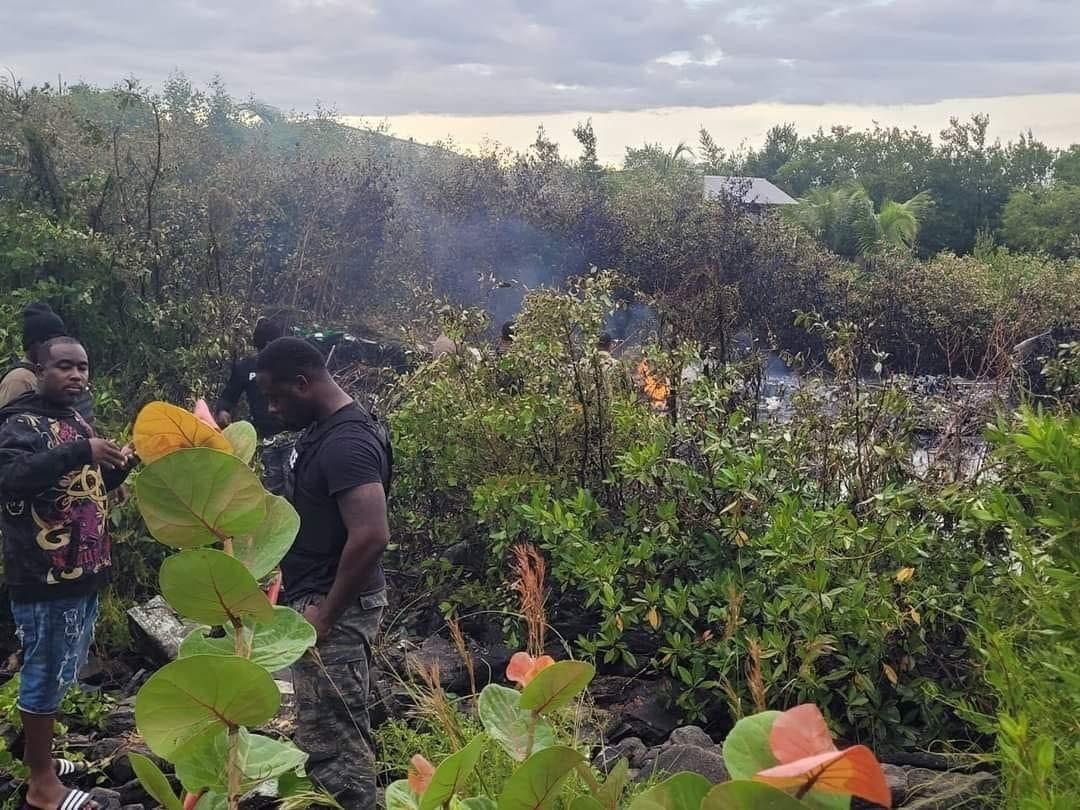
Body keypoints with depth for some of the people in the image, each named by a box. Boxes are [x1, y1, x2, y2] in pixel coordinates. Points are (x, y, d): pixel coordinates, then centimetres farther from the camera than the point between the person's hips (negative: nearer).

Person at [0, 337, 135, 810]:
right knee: (46, 673, 0)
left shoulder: (77, 423, 13)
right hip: (45, 577, -8)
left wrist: (121, 465, 5)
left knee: (58, 672, 18)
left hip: (82, 573, 9)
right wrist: (81, 452, -38)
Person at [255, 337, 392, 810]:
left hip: (335, 609, -10)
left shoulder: (346, 443, -22)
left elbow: (371, 537, -29)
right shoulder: (323, 431, 10)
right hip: (319, 600, 10)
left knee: (333, 739, -3)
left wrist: (325, 614, -23)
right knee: (332, 732, 18)